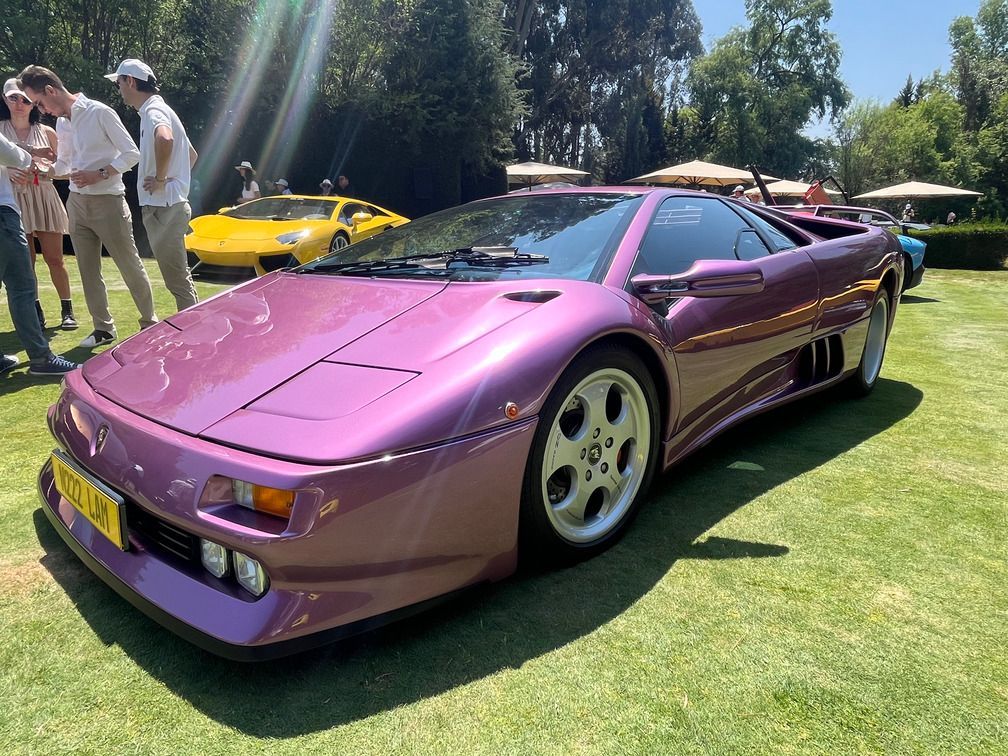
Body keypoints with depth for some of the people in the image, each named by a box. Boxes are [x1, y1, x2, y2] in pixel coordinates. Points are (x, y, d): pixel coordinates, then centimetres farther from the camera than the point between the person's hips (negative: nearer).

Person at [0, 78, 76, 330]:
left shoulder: (47, 132, 7)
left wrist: (44, 168, -8)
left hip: (44, 200, 0)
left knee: (54, 258, -1)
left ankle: (67, 310, 7)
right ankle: (35, 312, 10)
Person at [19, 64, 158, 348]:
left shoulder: (100, 112, -9)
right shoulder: (61, 125, 13)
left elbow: (132, 154, -10)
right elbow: (63, 165, 22)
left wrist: (99, 175, -18)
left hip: (108, 201, -7)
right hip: (77, 203, 7)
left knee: (130, 265, -2)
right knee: (88, 270, 6)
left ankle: (149, 320, 11)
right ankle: (103, 327, 15)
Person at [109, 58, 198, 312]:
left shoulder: (154, 111, -12)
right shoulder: (158, 111, 20)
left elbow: (164, 139, -36)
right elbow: (192, 154, 30)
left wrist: (160, 178, -25)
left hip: (164, 208, -10)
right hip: (164, 206, 10)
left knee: (177, 281, -7)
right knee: (179, 278, 14)